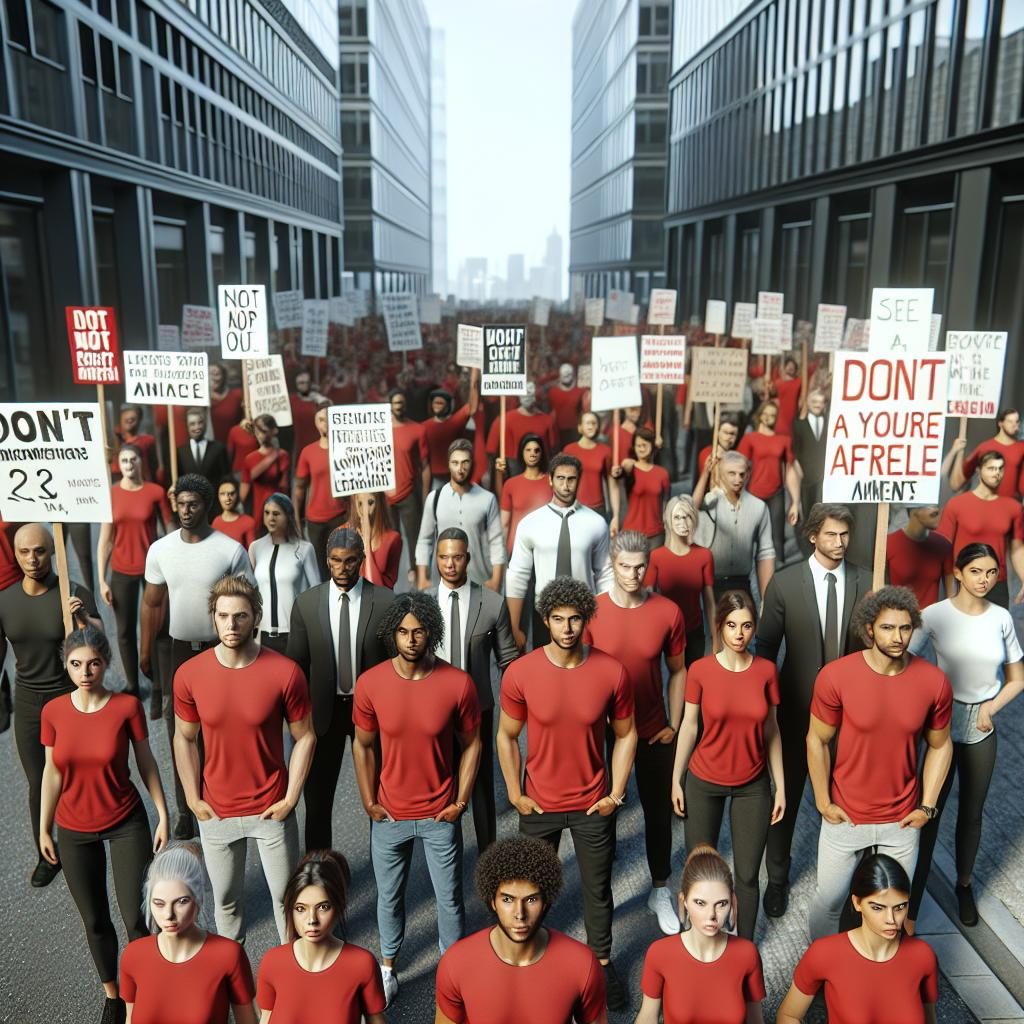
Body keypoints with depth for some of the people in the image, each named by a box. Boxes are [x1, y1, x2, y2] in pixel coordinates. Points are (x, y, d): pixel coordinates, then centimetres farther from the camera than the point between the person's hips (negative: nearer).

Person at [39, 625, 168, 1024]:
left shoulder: (128, 706, -15)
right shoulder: (53, 712, -9)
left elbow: (146, 762, -5)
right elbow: (52, 773, 1)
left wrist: (163, 815, -4)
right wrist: (44, 829, 6)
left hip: (127, 824, -2)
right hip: (74, 831, 2)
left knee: (134, 918, 0)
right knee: (95, 920, 15)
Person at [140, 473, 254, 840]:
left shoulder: (231, 551, -11)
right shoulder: (160, 550, -2)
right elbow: (153, 604, 6)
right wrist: (145, 651, 6)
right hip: (177, 651, 3)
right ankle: (185, 810, 26)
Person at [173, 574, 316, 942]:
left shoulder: (285, 672, -18)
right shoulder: (189, 675, -12)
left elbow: (305, 737, -8)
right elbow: (184, 739, 2)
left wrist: (290, 799, -9)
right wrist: (193, 799, -1)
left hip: (272, 810, -2)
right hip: (215, 812, 2)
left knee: (285, 895, 14)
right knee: (225, 898, 20)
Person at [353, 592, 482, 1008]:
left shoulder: (458, 684, -18)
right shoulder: (370, 683, -14)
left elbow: (471, 744, -5)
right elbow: (363, 746, -1)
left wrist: (460, 803, -6)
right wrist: (369, 803, -2)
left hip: (440, 815, -1)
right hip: (389, 815, 1)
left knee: (449, 898, 15)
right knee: (389, 896, 20)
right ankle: (388, 966, 45)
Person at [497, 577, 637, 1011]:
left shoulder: (612, 672, -16)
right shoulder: (519, 673, -17)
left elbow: (625, 734, -2)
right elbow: (507, 736, -3)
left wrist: (616, 793, -4)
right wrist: (515, 794, -4)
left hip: (593, 804, 0)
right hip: (539, 804, 0)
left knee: (598, 889, 18)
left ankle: (602, 962, 41)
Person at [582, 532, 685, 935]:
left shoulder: (668, 612, -10)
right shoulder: (591, 612, -13)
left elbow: (677, 671, 2)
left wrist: (674, 725, -2)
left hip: (653, 732, 1)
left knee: (659, 811, 14)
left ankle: (660, 892, 34)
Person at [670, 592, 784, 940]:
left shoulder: (767, 670, -6)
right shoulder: (700, 670, -11)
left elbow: (771, 731, 1)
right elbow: (689, 726, -2)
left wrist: (780, 786, 3)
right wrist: (676, 779, 0)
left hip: (752, 786, 1)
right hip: (703, 783, -1)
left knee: (747, 874, 6)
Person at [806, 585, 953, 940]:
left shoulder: (934, 682, -12)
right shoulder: (835, 676, -19)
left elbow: (940, 745, 3)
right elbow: (817, 741, -7)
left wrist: (927, 805, -1)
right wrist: (822, 802, -6)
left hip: (902, 820, 2)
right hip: (844, 816, -1)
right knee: (829, 899, 14)